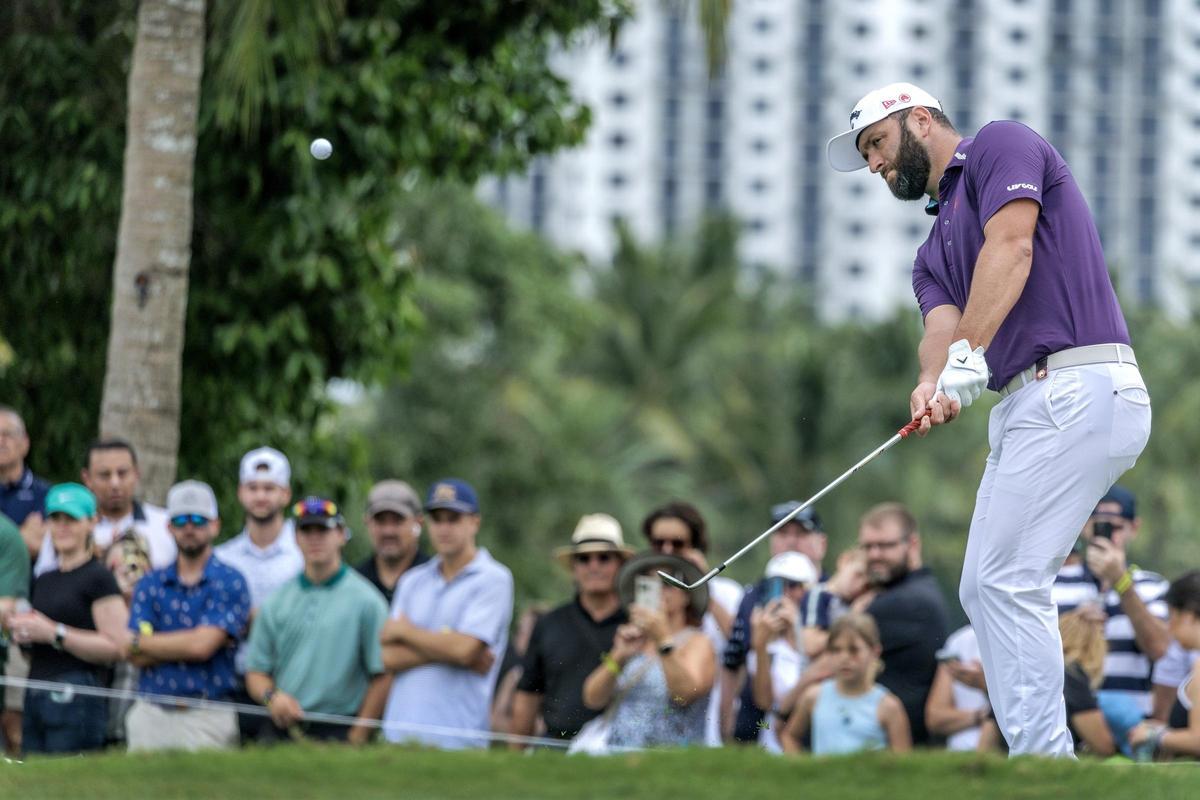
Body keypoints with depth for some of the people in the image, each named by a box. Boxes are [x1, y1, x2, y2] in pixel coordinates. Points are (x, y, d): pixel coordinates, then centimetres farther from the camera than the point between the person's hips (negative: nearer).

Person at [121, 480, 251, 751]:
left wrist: (139, 642, 2)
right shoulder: (150, 584, 14)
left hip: (208, 719, -3)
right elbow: (133, 655, 2)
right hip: (151, 716, 3)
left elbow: (202, 645, -9)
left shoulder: (230, 583, 2)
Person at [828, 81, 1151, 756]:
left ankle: (1044, 767, -16)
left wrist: (969, 357, -24)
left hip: (1076, 388, -10)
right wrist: (933, 385, -17)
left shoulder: (1001, 146, 3)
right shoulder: (936, 250, 26)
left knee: (1006, 580, -14)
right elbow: (942, 322, 6)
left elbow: (1011, 247, -14)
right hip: (1028, 404, 10)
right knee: (987, 587, 8)